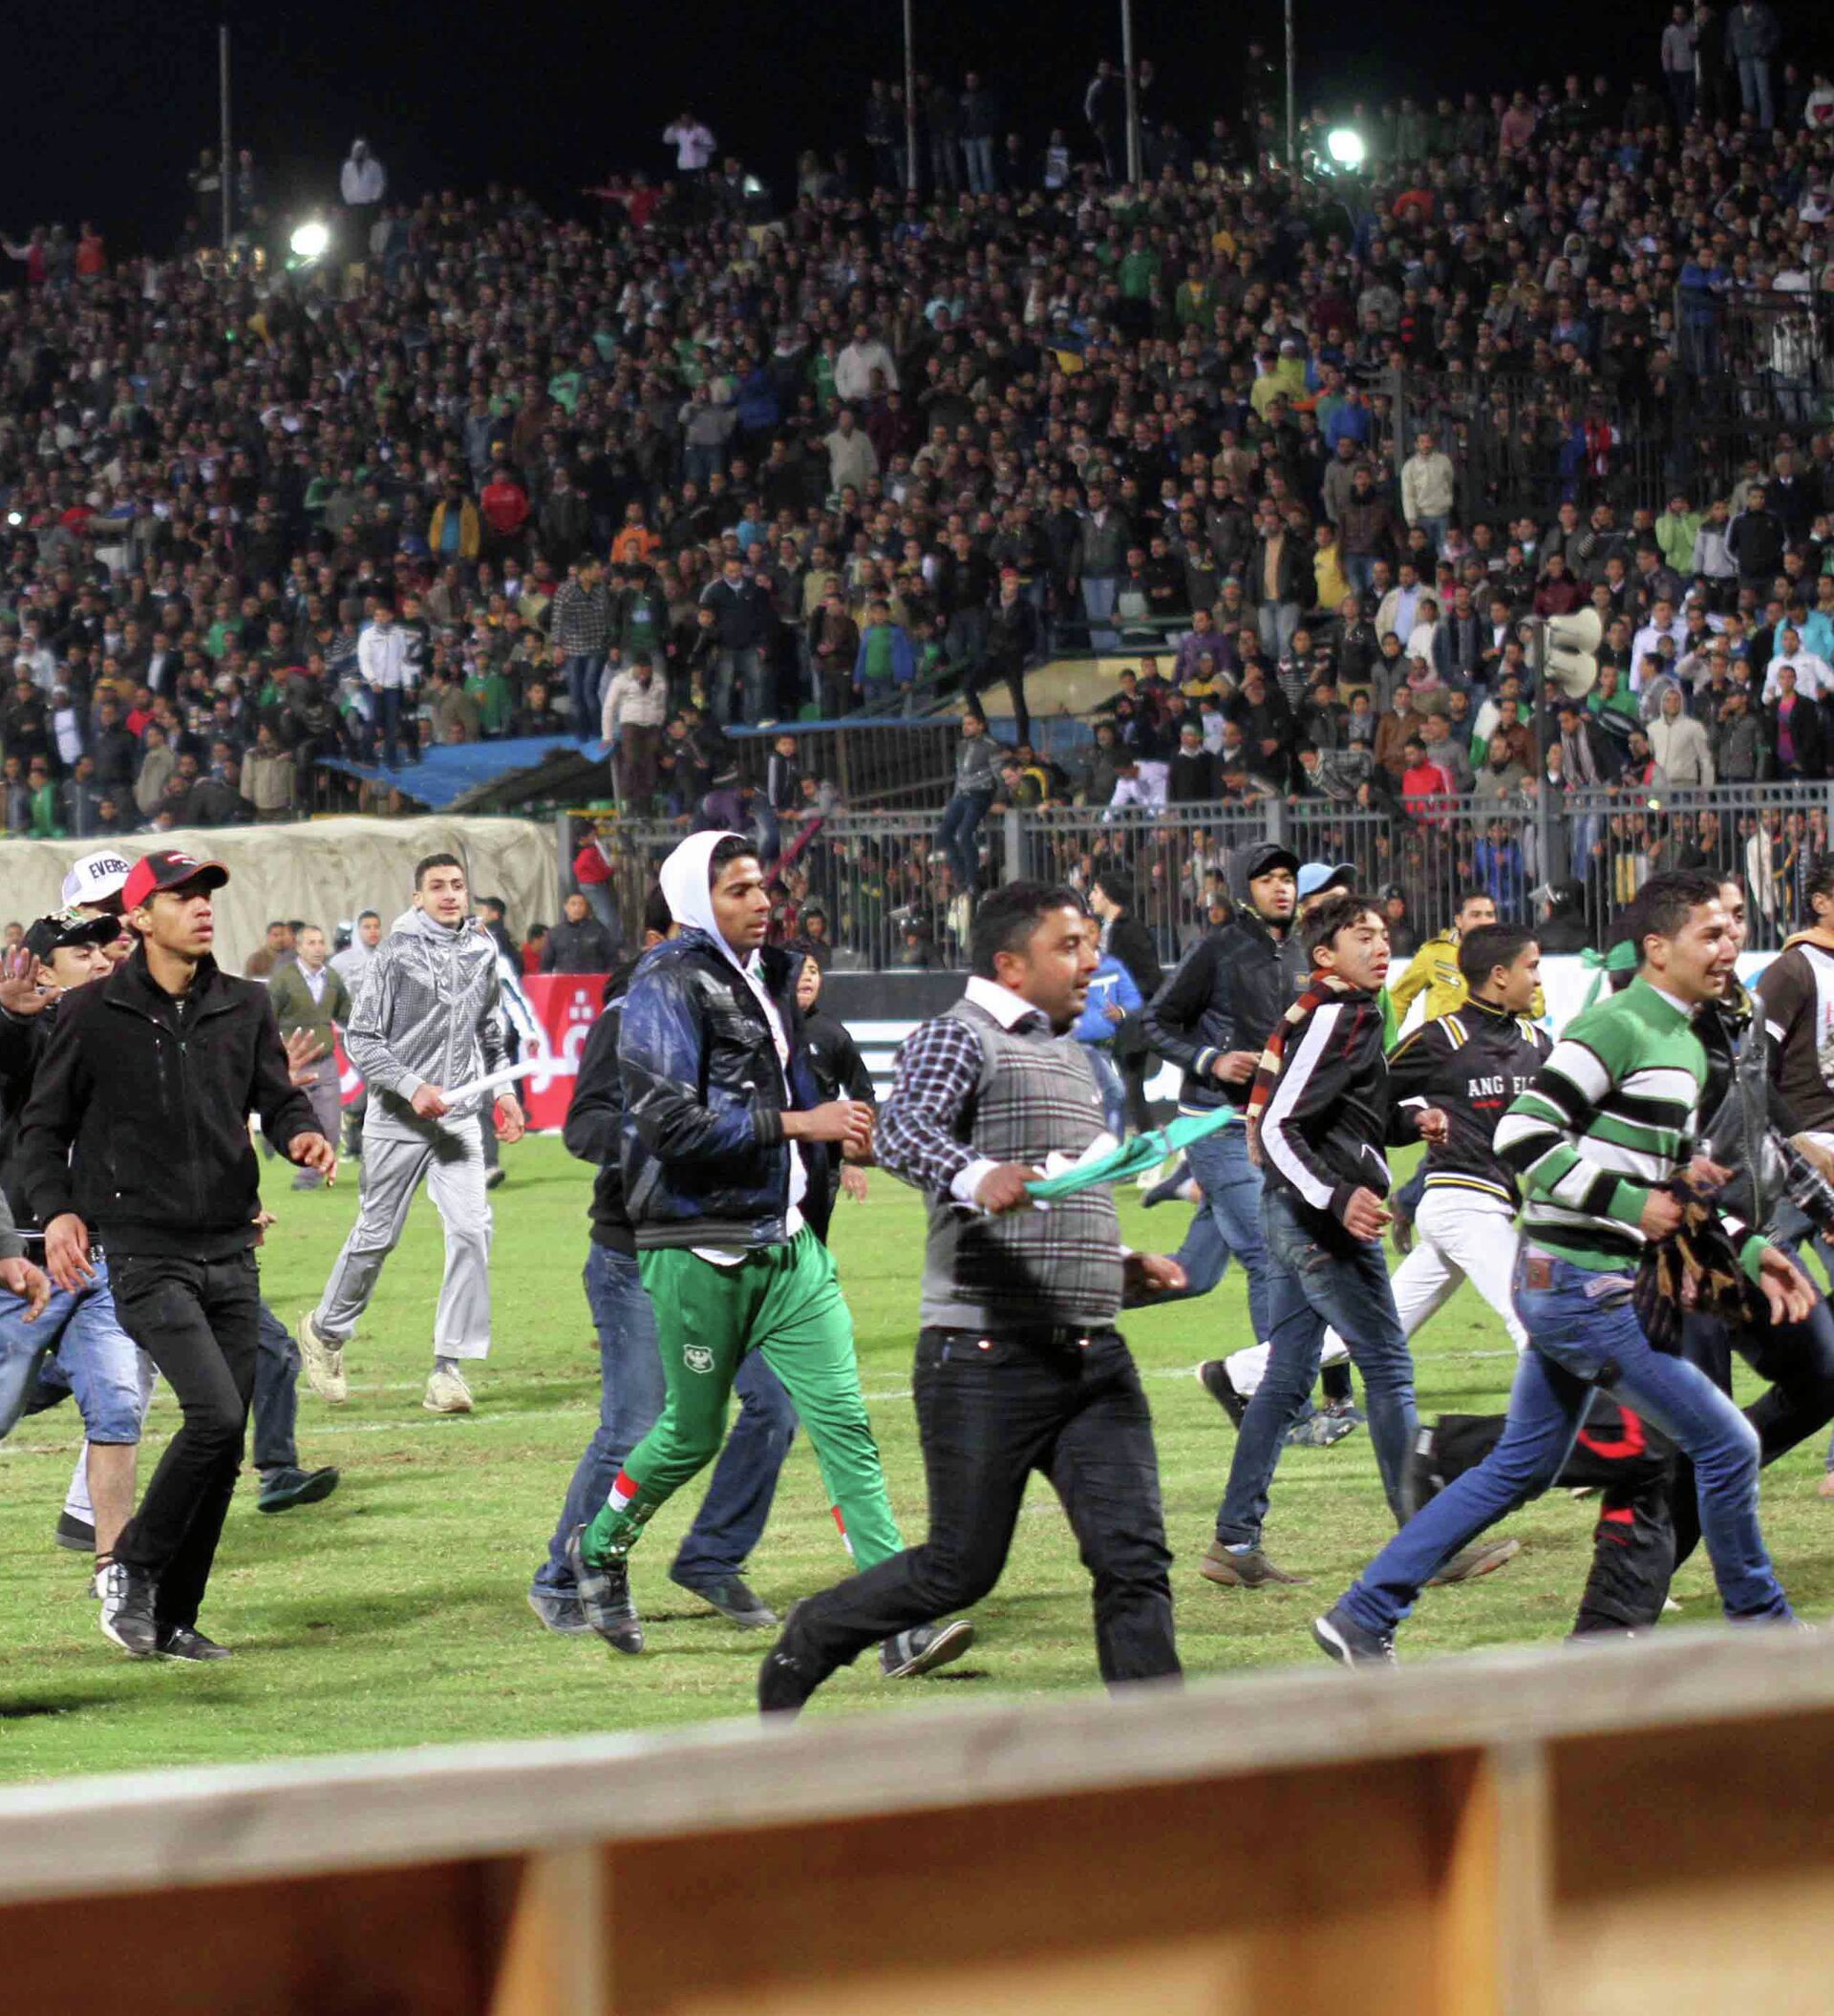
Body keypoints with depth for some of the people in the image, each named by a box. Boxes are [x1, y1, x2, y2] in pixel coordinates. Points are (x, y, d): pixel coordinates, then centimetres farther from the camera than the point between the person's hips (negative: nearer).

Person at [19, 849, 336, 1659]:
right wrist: (57, 1209, -12)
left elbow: (280, 1098, 10)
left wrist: (301, 1136, -13)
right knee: (215, 1413, -20)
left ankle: (173, 1617, 15)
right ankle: (132, 1568, 0)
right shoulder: (95, 1013, -3)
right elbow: (44, 1126, 3)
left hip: (231, 1253, 5)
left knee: (225, 1440, 4)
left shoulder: (245, 1006, 9)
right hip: (144, 1251, -5)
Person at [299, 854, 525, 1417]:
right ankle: (325, 1331, 29)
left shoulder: (482, 951, 8)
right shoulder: (397, 952, -8)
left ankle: (448, 1367, -9)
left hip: (460, 1118, 4)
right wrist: (412, 1087, -18)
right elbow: (361, 1038, -8)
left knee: (471, 1229, -11)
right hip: (398, 1118, -4)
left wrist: (502, 1090, 12)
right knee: (376, 1235, 5)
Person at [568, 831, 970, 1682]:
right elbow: (671, 1120, -20)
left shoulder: (777, 976, 14)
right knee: (692, 1434, 8)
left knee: (844, 1422, -6)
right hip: (699, 1251, -6)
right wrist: (794, 1124, -18)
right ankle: (600, 1550, 38)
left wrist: (842, 1122, 9)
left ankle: (900, 1625, -12)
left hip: (790, 1244, 6)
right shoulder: (667, 989, -9)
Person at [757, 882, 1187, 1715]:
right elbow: (902, 1132, -24)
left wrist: (1122, 1267, 19)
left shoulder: (1069, 1058, 22)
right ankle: (810, 1639, 24)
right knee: (960, 1568, 1)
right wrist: (975, 1176, -43)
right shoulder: (960, 1037, -4)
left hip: (1093, 1355, 7)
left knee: (1133, 1556, -5)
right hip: (986, 1356, -7)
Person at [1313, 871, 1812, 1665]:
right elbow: (1523, 1138, -21)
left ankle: (1361, 1615, 17)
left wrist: (1747, 1249, 16)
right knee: (1725, 1444, -4)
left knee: (1522, 1468, 14)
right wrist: (1627, 1206, -21)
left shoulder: (1686, 1048, 18)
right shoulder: (1617, 1028, -14)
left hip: (1563, 1283, 10)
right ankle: (1761, 1629, 11)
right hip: (1581, 1282, -10)